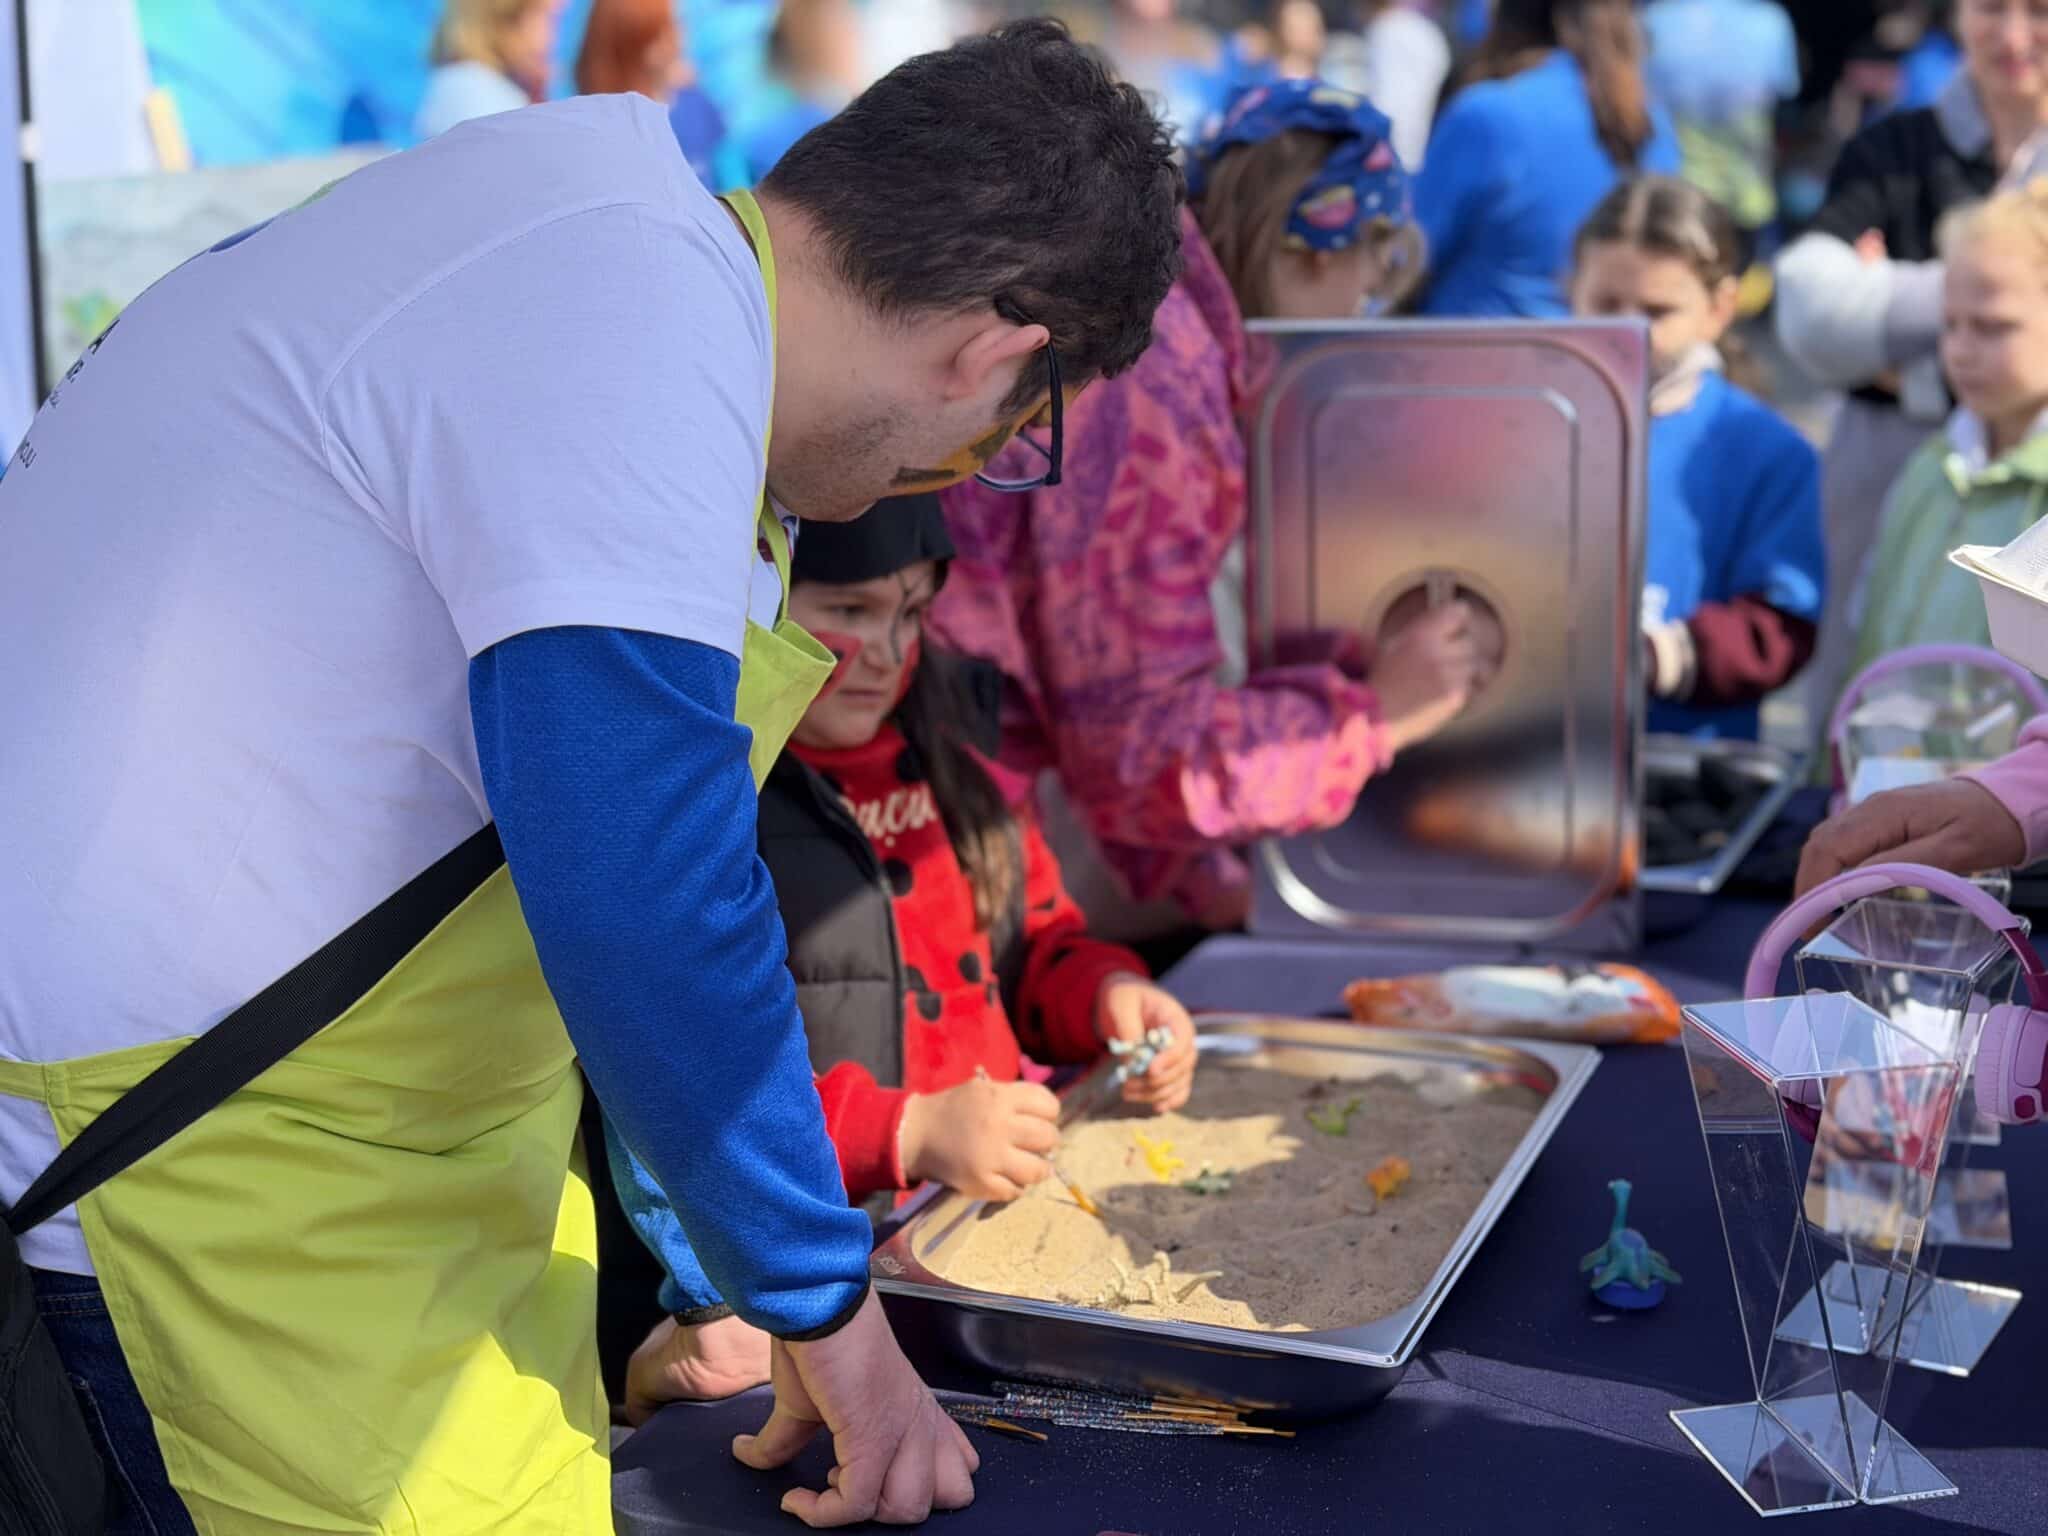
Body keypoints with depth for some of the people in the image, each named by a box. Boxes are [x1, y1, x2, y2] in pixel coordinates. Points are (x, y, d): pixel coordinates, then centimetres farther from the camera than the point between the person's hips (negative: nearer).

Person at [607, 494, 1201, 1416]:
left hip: (1003, 1193, 9)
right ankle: (669, 1372, -8)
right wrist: (909, 1134, -19)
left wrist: (1104, 992, 5)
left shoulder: (936, 757, 18)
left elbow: (1029, 943, 28)